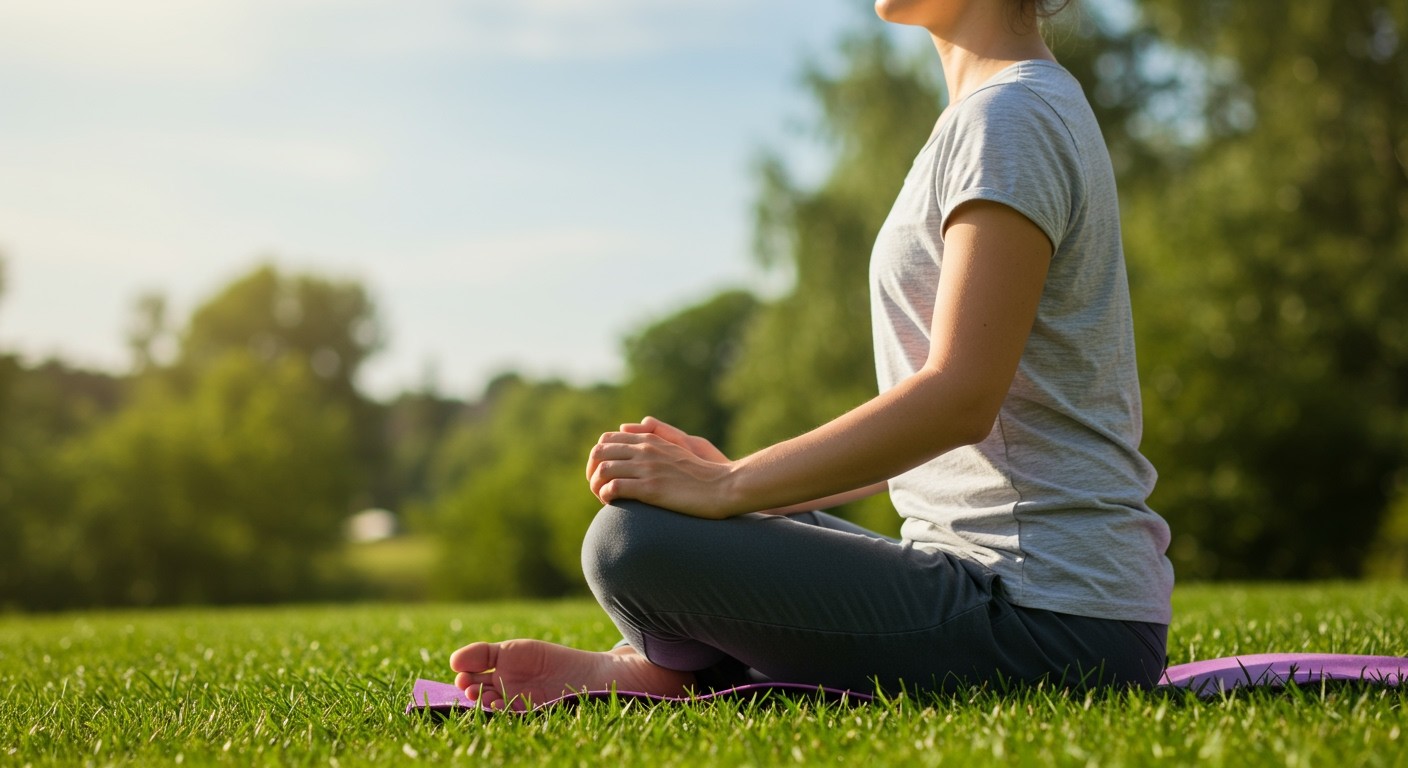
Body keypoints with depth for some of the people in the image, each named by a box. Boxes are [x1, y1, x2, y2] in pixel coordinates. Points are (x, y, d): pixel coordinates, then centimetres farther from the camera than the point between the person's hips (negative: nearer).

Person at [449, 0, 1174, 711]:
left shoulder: (1014, 114, -12)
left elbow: (959, 398, -22)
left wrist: (728, 488, -19)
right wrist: (741, 481, 9)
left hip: (1053, 623, -11)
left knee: (634, 540, -20)